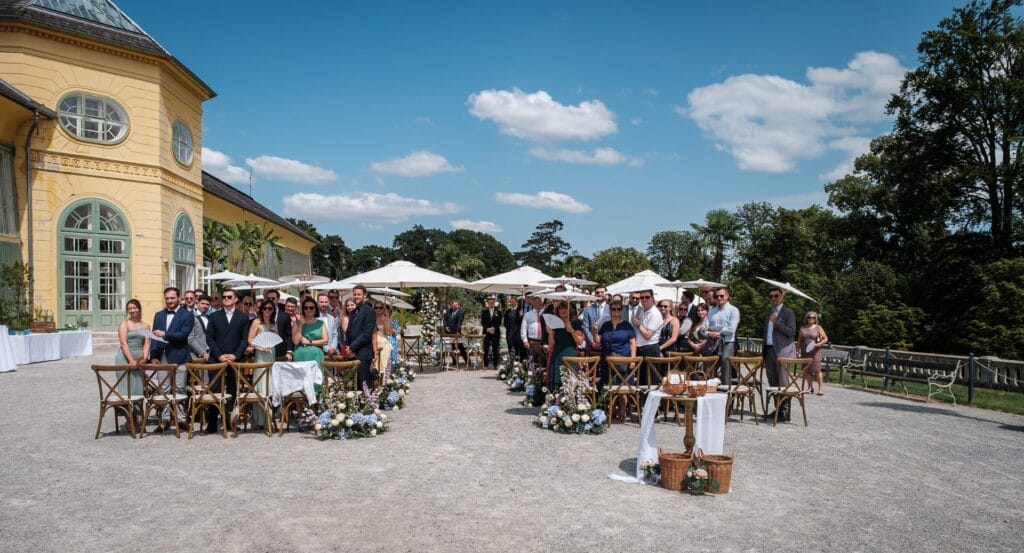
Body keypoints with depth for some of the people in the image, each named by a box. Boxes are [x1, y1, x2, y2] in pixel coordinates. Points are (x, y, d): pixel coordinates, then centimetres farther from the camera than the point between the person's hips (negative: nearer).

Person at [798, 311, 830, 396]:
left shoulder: (818, 328, 2)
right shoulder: (802, 328, 10)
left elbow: (825, 338, 4)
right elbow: (800, 341, 16)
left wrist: (819, 344, -12)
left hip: (815, 351, -3)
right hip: (804, 352, 3)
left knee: (816, 370, -10)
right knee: (806, 370, 2)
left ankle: (821, 387, -1)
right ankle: (810, 387, 14)